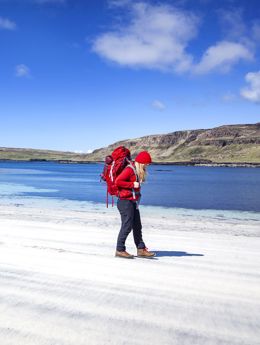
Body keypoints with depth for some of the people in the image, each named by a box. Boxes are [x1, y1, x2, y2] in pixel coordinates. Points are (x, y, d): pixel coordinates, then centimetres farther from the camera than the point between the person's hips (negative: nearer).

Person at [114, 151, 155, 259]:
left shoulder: (138, 171, 14)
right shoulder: (129, 169, -15)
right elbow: (117, 181, -22)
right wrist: (132, 184, -21)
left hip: (133, 202, 10)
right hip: (126, 201, -10)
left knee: (137, 226, 11)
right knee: (127, 226, -6)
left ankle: (141, 249, 17)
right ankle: (120, 250, 4)